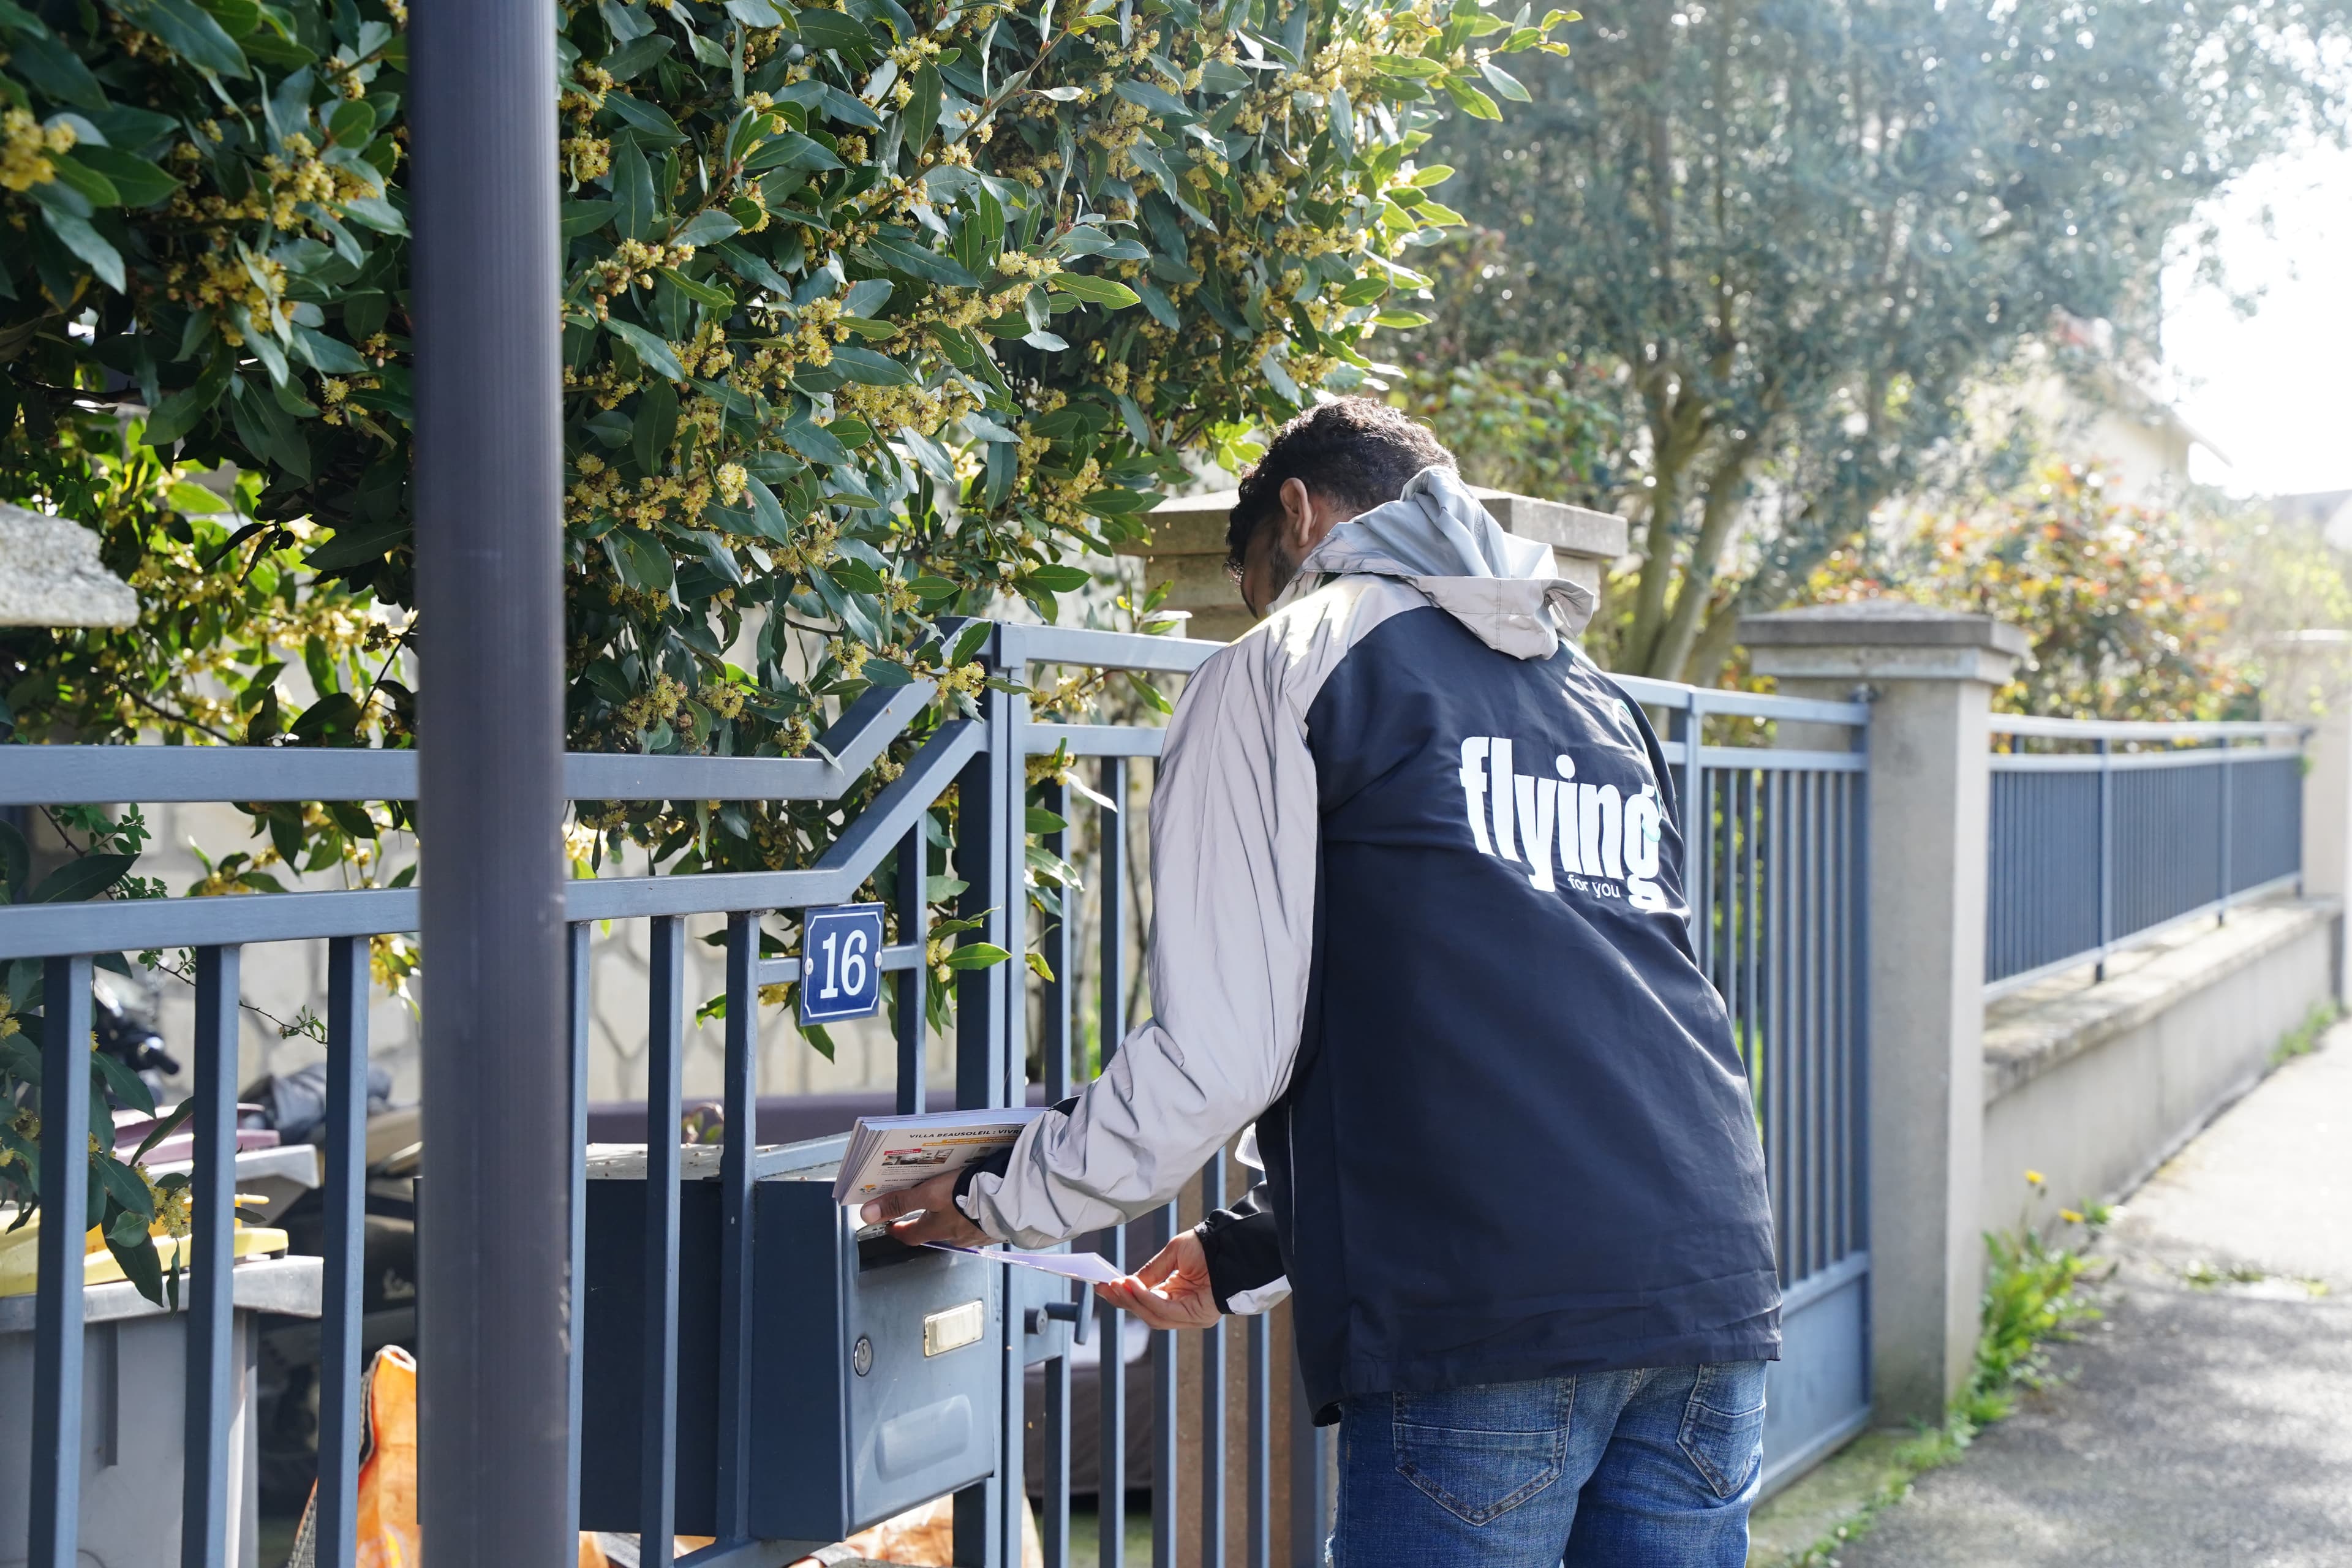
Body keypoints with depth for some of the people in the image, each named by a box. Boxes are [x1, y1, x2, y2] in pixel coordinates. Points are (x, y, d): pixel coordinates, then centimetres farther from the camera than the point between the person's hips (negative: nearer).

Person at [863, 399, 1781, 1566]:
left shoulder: (1285, 667, 5)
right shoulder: (1602, 701, 25)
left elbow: (1220, 1056, -4)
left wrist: (1000, 1200, 12)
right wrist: (1248, 1253, 33)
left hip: (1489, 1327, -6)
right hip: (1713, 1293, 6)